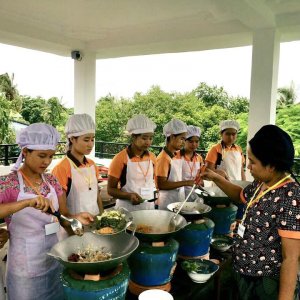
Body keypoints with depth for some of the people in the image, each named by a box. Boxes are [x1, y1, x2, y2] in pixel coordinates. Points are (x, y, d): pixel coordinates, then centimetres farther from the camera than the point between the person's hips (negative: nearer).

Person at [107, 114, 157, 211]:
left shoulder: (152, 157, 1)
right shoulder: (121, 158, -14)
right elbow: (111, 189, -9)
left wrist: (155, 192, 0)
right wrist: (129, 196, -24)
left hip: (149, 207, 5)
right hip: (127, 209, -4)